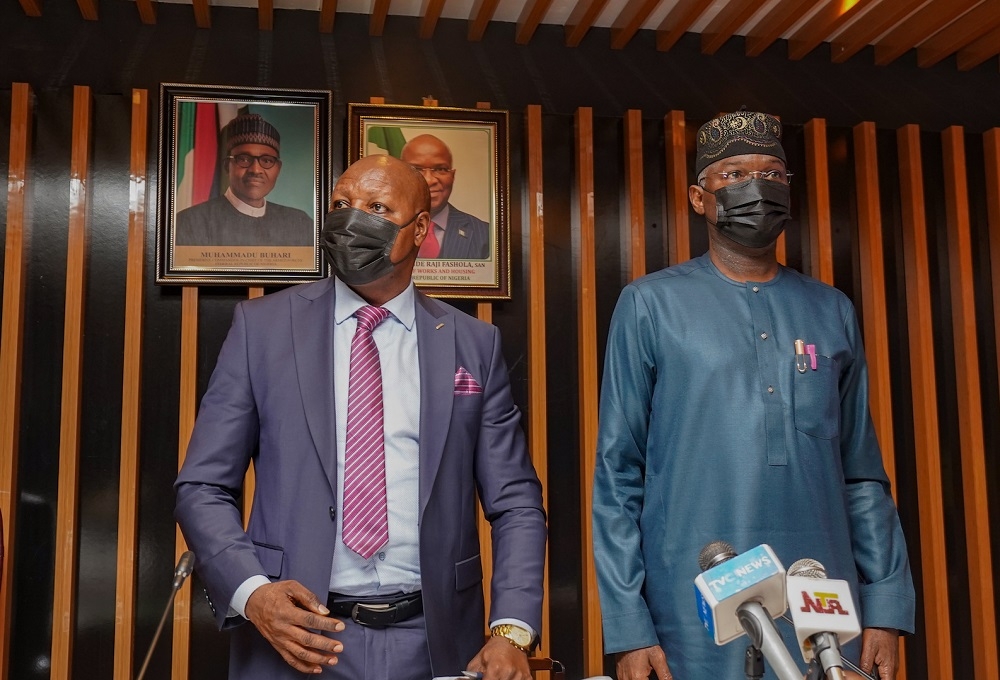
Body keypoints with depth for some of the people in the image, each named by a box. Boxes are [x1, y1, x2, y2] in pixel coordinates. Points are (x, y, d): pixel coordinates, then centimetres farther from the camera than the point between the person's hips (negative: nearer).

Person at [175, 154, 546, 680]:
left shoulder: (473, 344, 1)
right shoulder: (262, 326, -1)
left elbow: (515, 504, 2)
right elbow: (203, 488, 0)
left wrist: (512, 631, -10)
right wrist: (251, 592, -16)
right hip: (296, 635, -1)